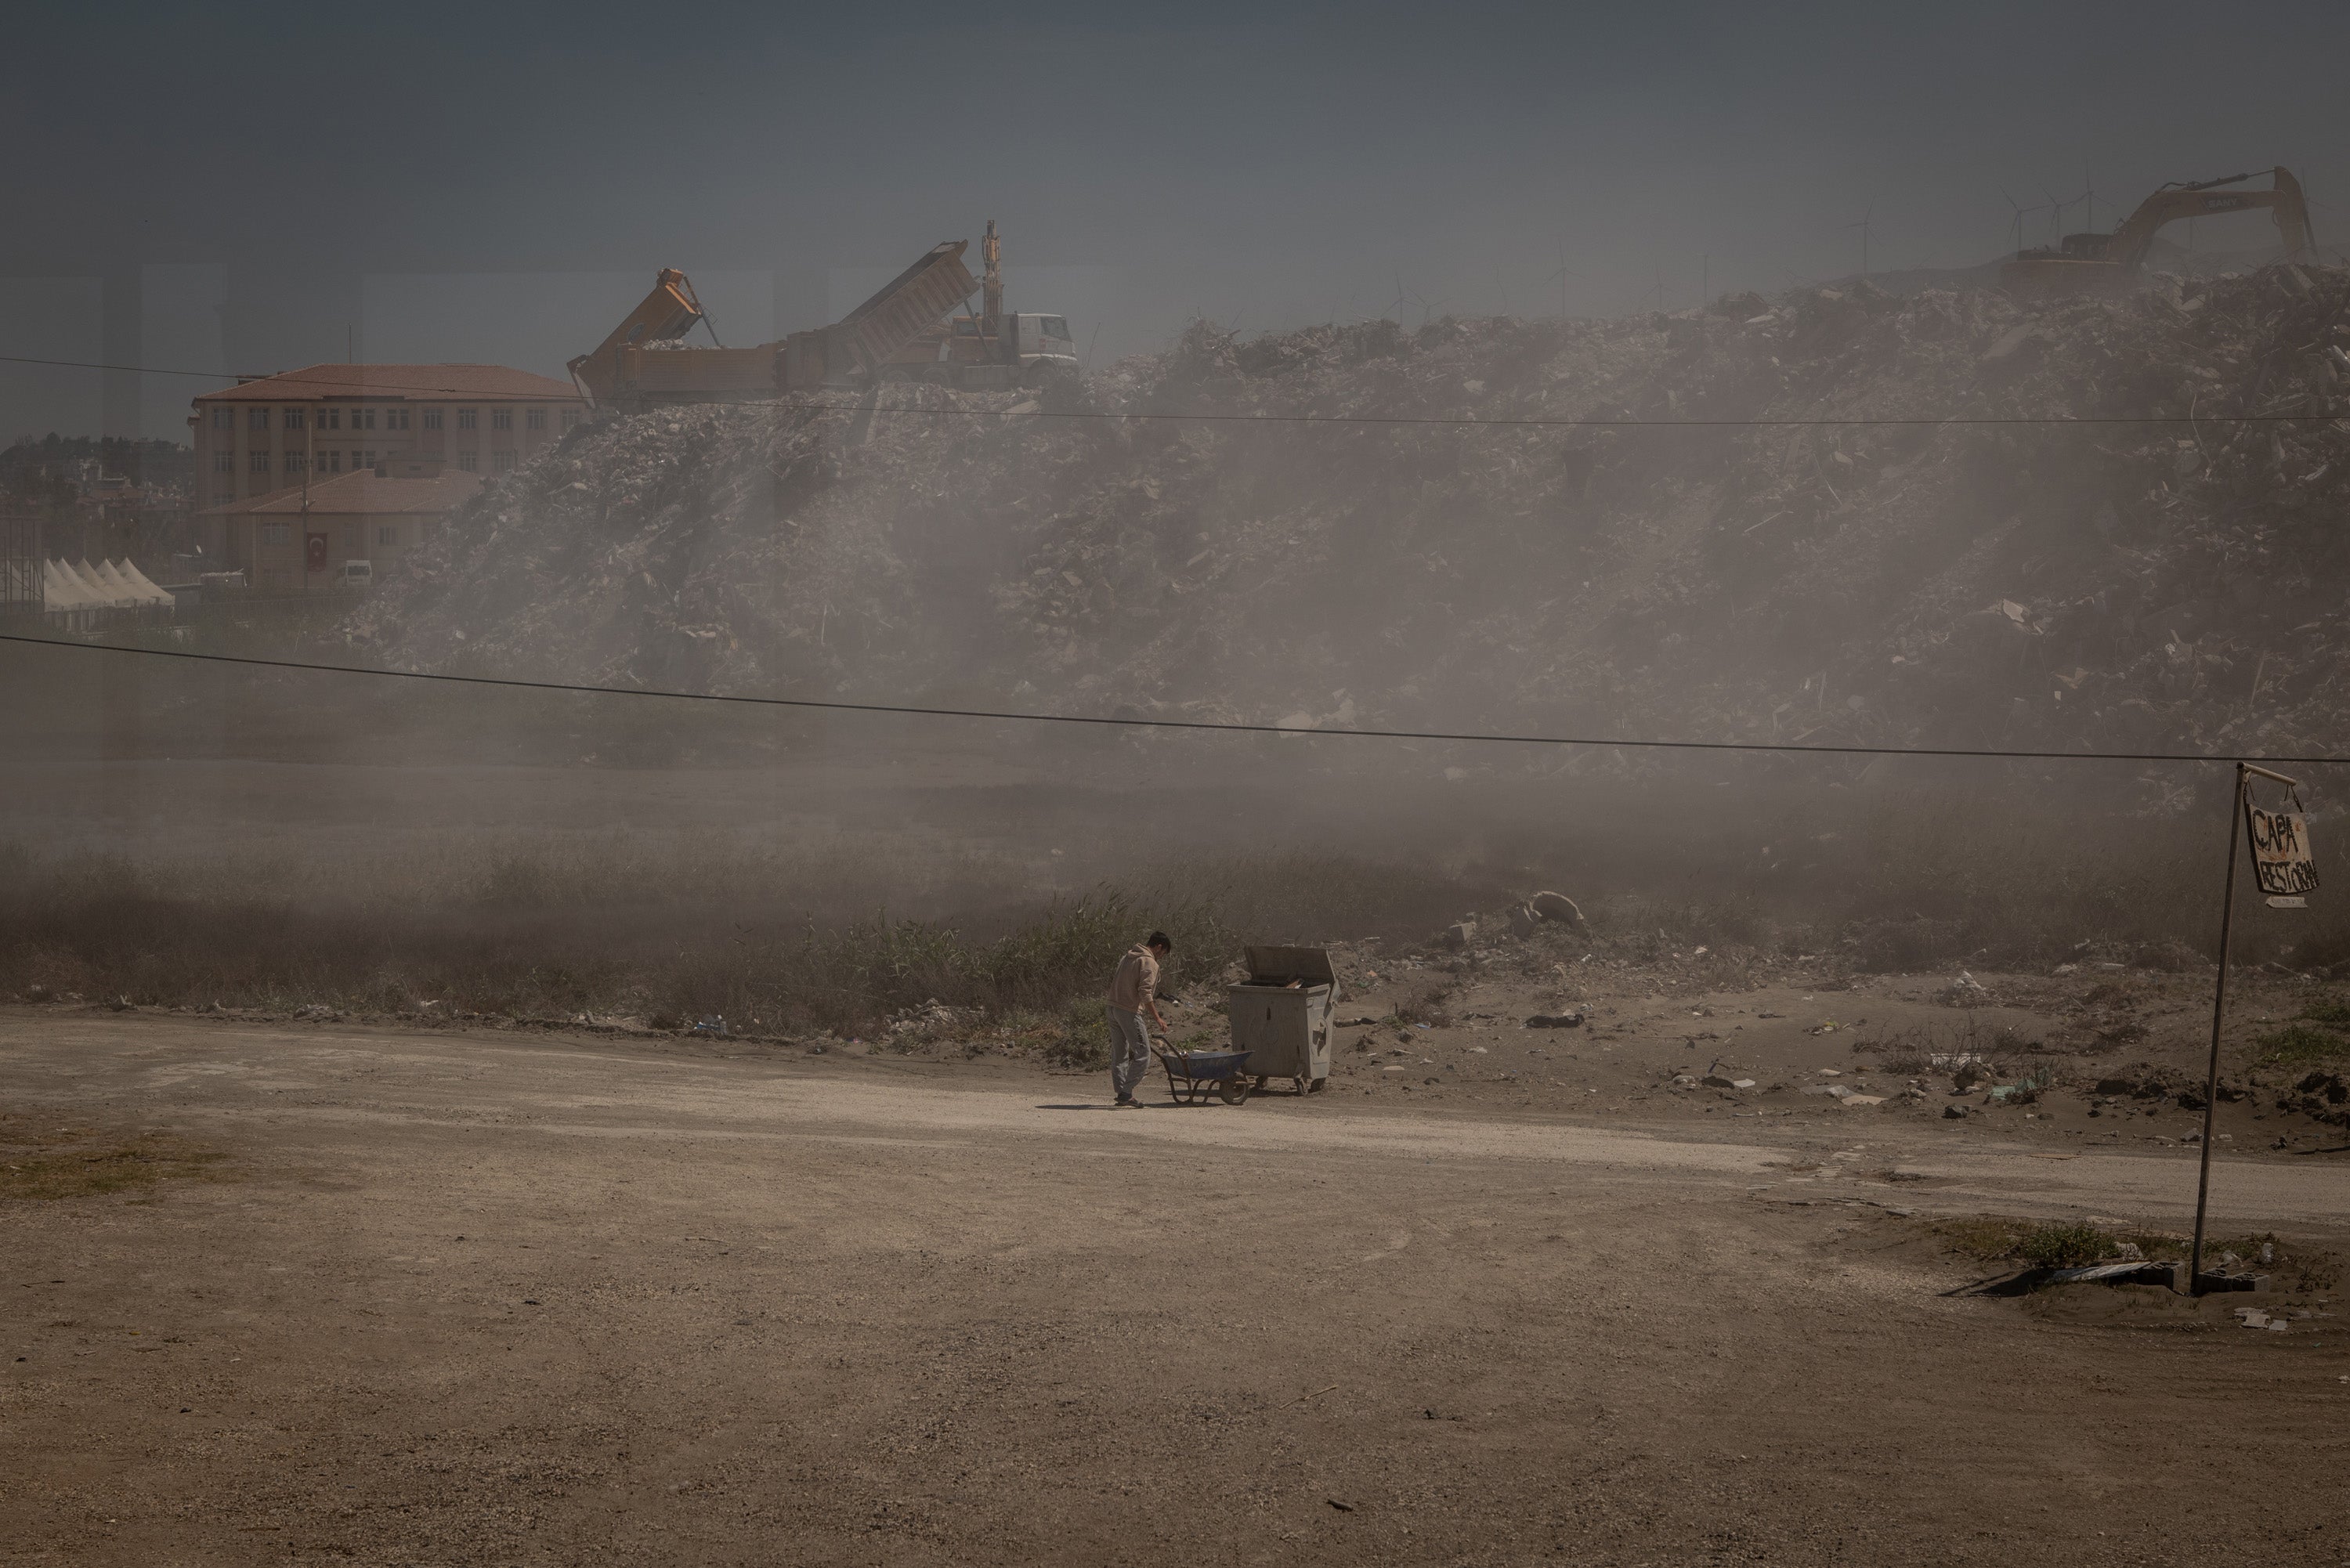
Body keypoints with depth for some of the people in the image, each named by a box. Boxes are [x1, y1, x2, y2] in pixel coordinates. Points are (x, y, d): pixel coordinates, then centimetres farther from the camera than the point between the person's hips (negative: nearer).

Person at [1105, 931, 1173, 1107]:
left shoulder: (1127, 957, 17)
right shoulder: (1149, 963, -10)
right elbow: (1145, 992, -18)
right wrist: (1157, 1018, -17)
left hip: (1113, 1007, 9)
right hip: (1130, 1012, -9)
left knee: (1119, 1055, 12)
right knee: (1143, 1054, -4)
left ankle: (1121, 1093, 13)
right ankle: (1126, 1092, -8)